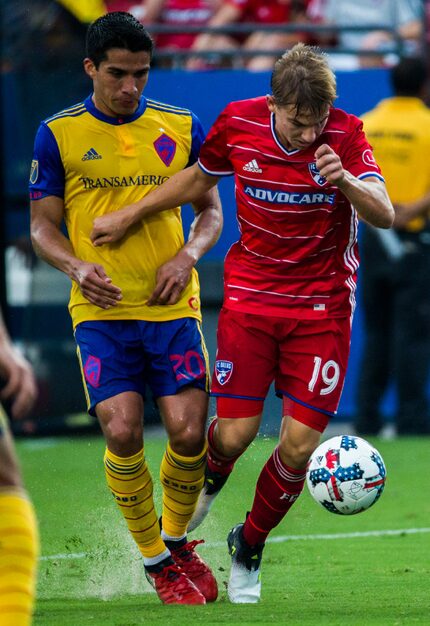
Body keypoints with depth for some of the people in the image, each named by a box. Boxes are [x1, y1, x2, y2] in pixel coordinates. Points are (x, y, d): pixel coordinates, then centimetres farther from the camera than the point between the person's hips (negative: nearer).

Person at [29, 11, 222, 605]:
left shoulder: (182, 128, 6)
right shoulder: (59, 134, 1)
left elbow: (211, 210, 14)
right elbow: (42, 224, 6)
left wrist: (188, 255, -7)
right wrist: (77, 267, -14)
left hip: (173, 306, 1)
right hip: (101, 309, -1)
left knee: (189, 432, -8)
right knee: (122, 432, -15)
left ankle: (177, 539, 21)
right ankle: (155, 561, 6)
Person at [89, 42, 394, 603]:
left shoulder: (345, 134, -14)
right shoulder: (237, 124, -9)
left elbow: (384, 215, -24)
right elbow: (200, 178, 12)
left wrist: (346, 181, -44)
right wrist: (129, 216, 15)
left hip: (322, 304, -1)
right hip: (250, 297, 1)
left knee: (300, 445, -6)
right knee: (235, 434, -8)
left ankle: (249, 547, 21)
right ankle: (210, 479, 32)